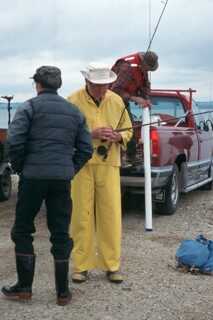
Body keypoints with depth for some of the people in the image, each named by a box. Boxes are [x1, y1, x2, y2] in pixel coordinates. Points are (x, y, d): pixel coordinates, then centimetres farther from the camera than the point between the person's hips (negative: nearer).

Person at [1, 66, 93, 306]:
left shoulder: (30, 107, -2)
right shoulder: (74, 111, 13)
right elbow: (86, 149, 9)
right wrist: (70, 170, 14)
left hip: (33, 177, -4)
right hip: (63, 179, 4)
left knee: (22, 231, 10)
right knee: (60, 234, 9)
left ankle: (24, 287, 13)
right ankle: (63, 292, 13)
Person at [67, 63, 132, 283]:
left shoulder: (116, 101, 8)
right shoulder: (73, 101, -4)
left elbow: (127, 130, 16)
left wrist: (118, 137, -7)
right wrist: (91, 134, -18)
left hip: (109, 164, 3)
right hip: (82, 164, -2)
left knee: (111, 214, 3)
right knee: (82, 215, 1)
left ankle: (112, 265, 15)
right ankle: (81, 265, 13)